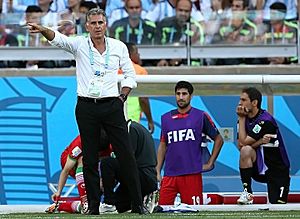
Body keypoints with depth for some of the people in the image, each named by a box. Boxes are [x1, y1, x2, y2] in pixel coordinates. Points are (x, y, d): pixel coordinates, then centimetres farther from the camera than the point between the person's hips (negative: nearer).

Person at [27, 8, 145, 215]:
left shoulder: (118, 47, 6)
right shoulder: (80, 44, 0)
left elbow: (130, 75, 14)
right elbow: (58, 39, -19)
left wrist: (122, 97, 1)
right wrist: (43, 30, -39)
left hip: (112, 106, 0)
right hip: (87, 107, 0)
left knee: (126, 155, -3)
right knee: (90, 159, 3)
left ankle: (138, 204, 2)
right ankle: (93, 206, 8)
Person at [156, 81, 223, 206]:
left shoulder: (201, 116, 4)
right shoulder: (166, 118, 13)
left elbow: (218, 139, 10)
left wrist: (210, 163, 4)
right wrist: (157, 171, 10)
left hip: (192, 173, -3)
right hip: (169, 175, 3)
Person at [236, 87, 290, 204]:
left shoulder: (265, 121, -19)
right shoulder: (245, 119, 3)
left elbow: (244, 142, -22)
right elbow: (240, 146, -7)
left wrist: (241, 118, -14)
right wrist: (260, 142, -22)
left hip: (277, 170, -4)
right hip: (259, 169, 4)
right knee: (246, 150, -28)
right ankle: (247, 194, -22)